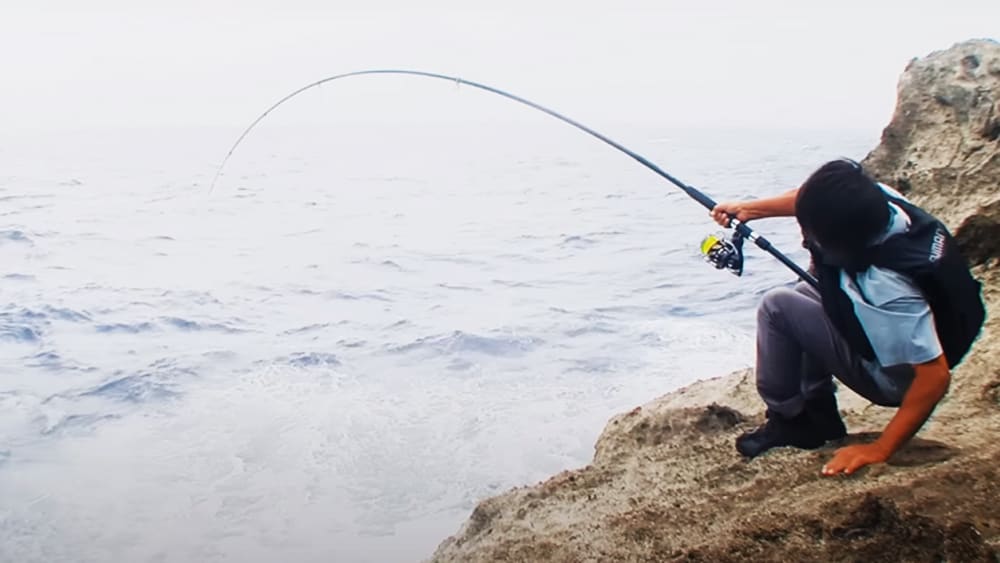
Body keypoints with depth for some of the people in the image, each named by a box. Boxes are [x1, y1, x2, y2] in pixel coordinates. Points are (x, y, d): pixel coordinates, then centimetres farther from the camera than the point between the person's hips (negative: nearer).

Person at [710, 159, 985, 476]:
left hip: (896, 379, -8)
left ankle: (785, 421, 5)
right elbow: (814, 201, 3)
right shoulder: (876, 200, -18)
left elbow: (935, 376, -34)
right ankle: (819, 417, 21)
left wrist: (879, 450, -28)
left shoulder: (886, 288, -39)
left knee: (778, 307, -13)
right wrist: (750, 209, 0)